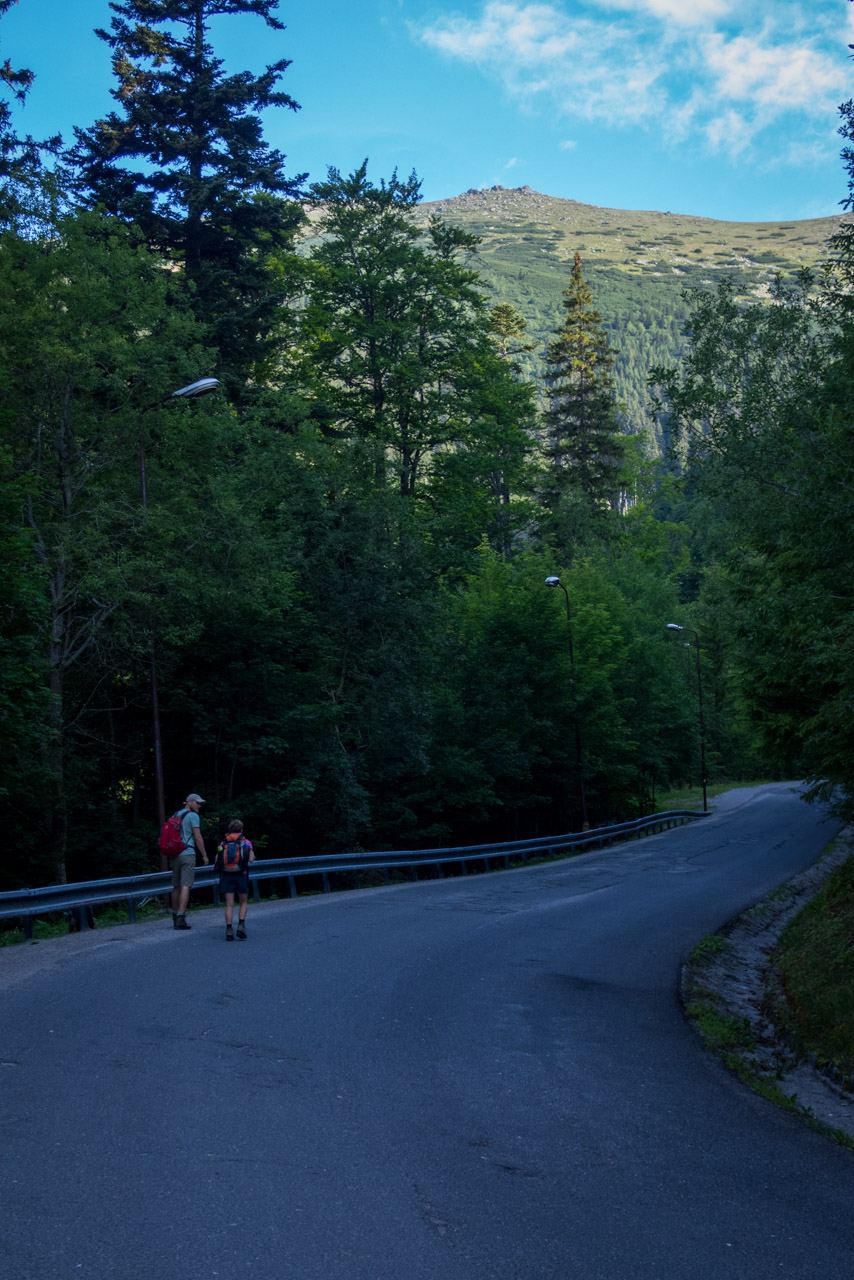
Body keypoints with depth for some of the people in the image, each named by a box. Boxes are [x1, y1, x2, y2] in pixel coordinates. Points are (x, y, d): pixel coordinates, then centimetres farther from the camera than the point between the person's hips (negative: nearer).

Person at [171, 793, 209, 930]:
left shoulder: (175, 816, 17)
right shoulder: (193, 816, -6)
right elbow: (197, 838, -11)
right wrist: (205, 855, -4)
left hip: (175, 855, 7)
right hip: (188, 854, -7)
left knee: (176, 886, 14)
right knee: (185, 886, -10)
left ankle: (175, 917, 22)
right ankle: (180, 918, -17)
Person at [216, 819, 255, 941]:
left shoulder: (223, 843, 9)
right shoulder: (246, 842, 3)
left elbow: (217, 860, 1)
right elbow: (251, 859, -8)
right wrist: (251, 853, 14)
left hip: (226, 876, 2)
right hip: (241, 875, -1)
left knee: (229, 904, 3)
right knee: (243, 903, 13)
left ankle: (229, 929, -6)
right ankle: (241, 925, -4)